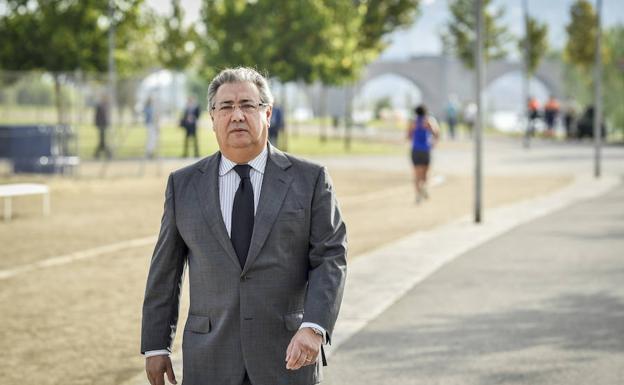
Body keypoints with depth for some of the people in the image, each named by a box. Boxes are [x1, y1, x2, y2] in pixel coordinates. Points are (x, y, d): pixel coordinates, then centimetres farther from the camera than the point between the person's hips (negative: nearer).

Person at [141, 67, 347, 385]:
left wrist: (314, 328, -18)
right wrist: (155, 346, 7)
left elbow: (330, 259, -4)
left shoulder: (310, 180, 1)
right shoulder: (183, 185, 7)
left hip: (288, 357, -1)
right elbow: (164, 270, 9)